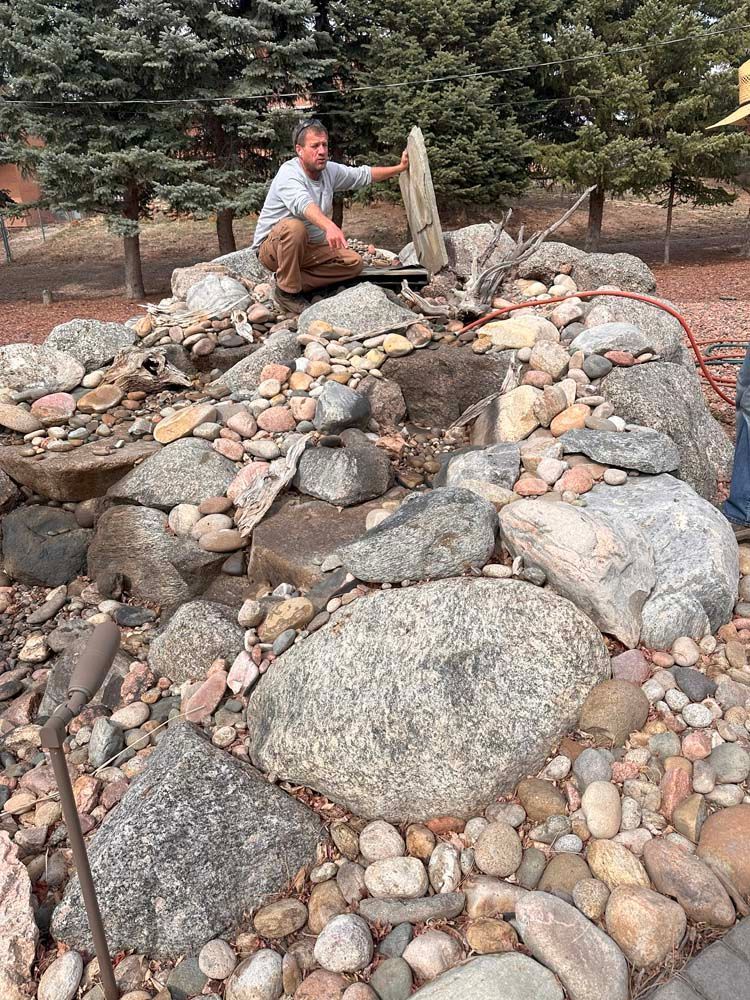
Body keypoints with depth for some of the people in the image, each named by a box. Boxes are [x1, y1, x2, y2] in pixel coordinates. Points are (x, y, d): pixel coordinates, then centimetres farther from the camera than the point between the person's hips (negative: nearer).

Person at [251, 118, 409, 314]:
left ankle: (295, 281, -6)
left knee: (354, 262, -5)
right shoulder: (289, 173, -23)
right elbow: (303, 204, -44)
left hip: (310, 248, 7)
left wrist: (400, 168, 11)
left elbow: (364, 175, 15)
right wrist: (330, 226, -62)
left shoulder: (330, 171, 1)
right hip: (271, 247, -7)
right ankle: (287, 291, -23)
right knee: (294, 227, -39)